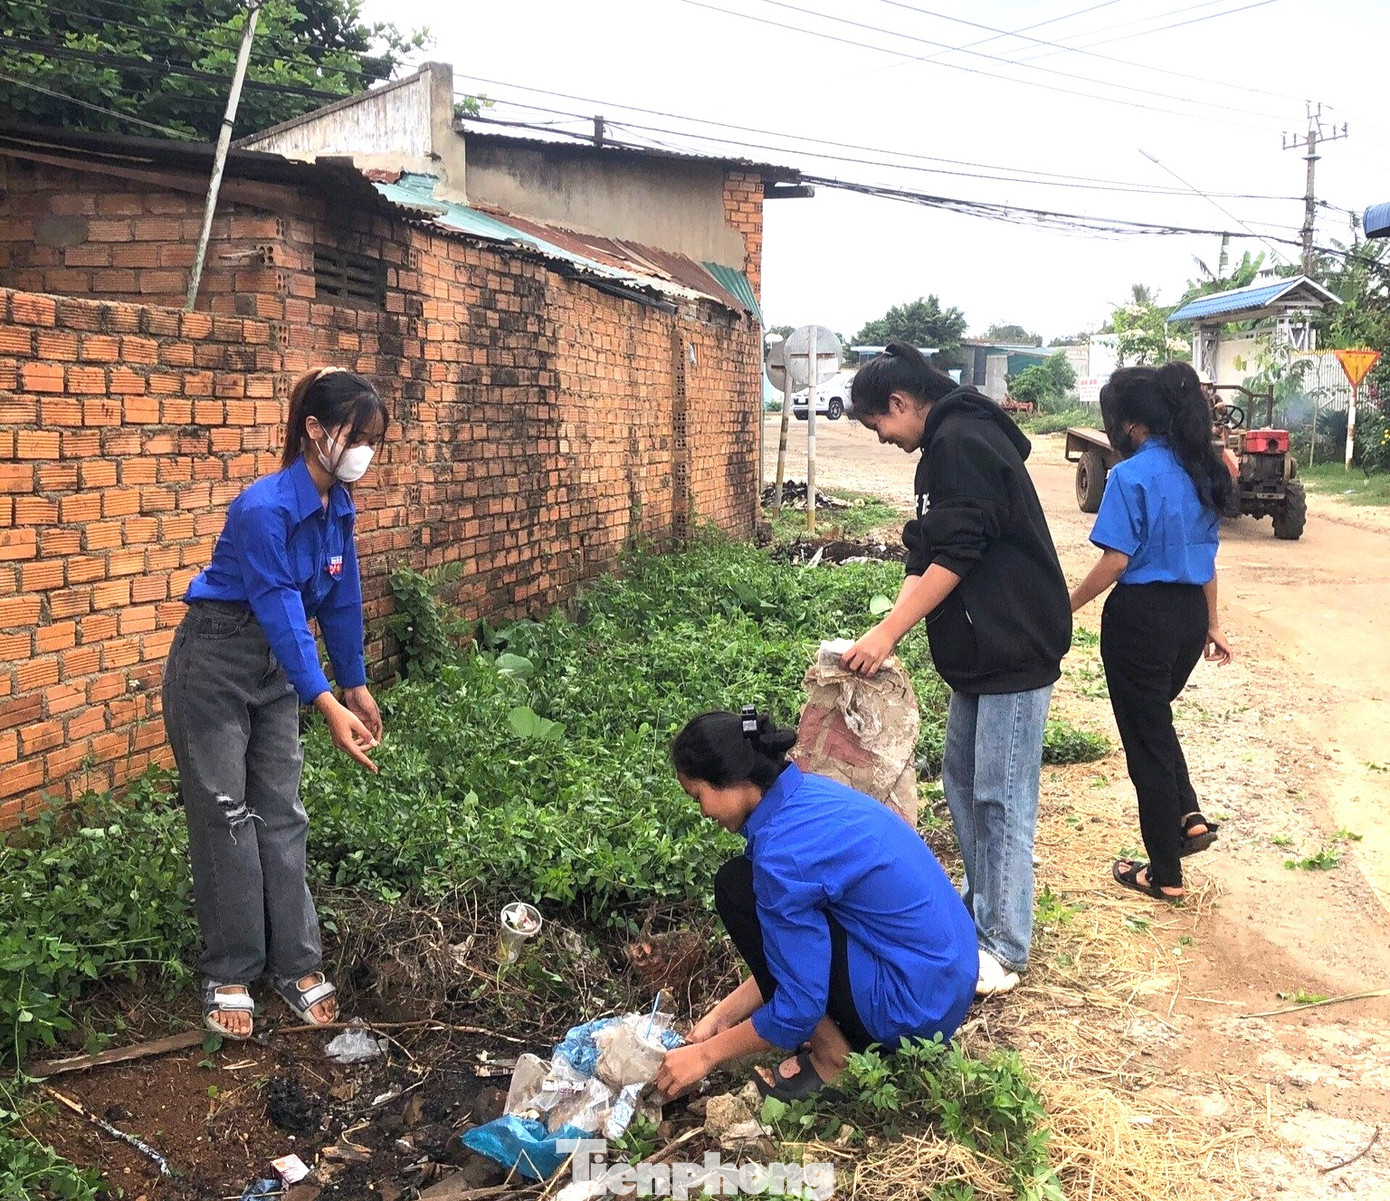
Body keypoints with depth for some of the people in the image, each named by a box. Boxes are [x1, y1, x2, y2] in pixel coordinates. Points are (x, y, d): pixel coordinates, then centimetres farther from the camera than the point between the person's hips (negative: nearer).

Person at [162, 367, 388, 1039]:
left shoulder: (339, 506, -3)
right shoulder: (264, 509, -26)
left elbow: (341, 600, 7)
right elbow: (281, 612, -29)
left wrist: (356, 686, 12)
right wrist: (329, 708, -33)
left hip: (277, 668, 7)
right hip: (215, 666, -6)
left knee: (281, 816, 8)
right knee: (225, 817, 1)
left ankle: (297, 965, 16)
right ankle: (228, 976, 14)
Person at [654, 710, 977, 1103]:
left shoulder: (781, 848, -23)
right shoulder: (810, 792, 5)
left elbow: (799, 1007, -17)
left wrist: (707, 1053, -3)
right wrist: (721, 1016, 16)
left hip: (914, 1007, -9)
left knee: (736, 889, -8)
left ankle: (831, 1056, 1)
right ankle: (859, 1035, 14)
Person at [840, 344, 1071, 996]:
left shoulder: (960, 442, -15)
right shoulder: (950, 446, 18)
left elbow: (956, 554, -22)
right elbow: (928, 557, 16)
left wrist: (889, 632, -19)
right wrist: (890, 629, 4)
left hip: (1014, 650, -10)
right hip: (982, 651, 10)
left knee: (1000, 797, -5)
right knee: (963, 781, 16)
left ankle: (1004, 948, 4)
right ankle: (981, 908, 30)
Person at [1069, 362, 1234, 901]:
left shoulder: (1132, 476, -16)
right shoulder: (1202, 470, 7)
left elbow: (1115, 560, -18)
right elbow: (1205, 555, 14)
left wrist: (1067, 606, -6)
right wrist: (1211, 624, 21)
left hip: (1141, 615, -7)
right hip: (1191, 613, 7)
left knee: (1146, 734, 5)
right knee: (1157, 718, 29)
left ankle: (1165, 874, 15)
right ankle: (1189, 816, 16)